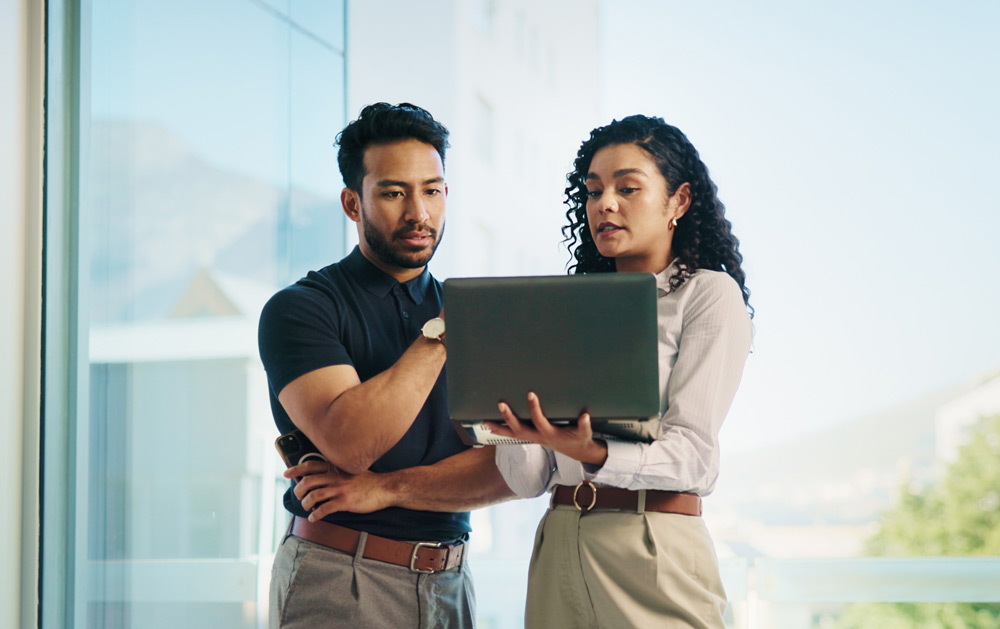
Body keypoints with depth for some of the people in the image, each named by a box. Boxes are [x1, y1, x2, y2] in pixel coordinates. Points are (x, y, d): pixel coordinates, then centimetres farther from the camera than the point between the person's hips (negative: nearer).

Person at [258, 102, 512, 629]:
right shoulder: (299, 309, -4)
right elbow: (349, 442, -20)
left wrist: (386, 489, -14)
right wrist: (439, 334, -16)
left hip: (449, 585, 4)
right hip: (337, 585, -4)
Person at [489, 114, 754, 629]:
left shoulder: (709, 294, -1)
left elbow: (693, 455, -13)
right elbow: (528, 480, 6)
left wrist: (591, 455, -29)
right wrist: (508, 412, -14)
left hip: (654, 553, -5)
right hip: (558, 551, 5)